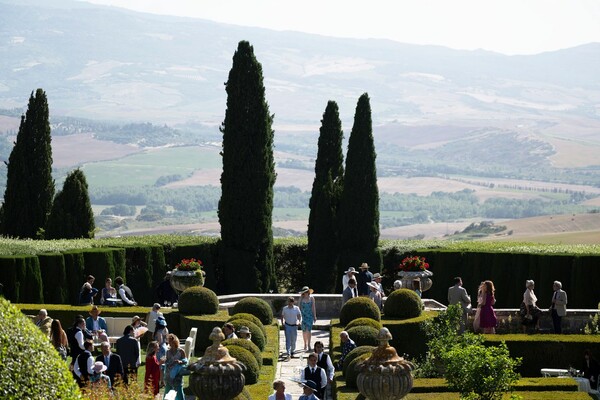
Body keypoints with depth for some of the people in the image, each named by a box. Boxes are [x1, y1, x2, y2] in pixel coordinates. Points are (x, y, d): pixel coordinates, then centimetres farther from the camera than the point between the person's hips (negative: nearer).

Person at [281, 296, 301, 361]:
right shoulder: (285, 309, -3)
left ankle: (292, 352, 33)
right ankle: (288, 355, -14)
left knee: (293, 340, 10)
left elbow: (299, 316, 2)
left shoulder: (296, 308, -5)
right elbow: (282, 316, 9)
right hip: (287, 326, -1)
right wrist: (282, 324, -1)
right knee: (288, 340, -9)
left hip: (294, 326, 1)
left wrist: (299, 321, -16)